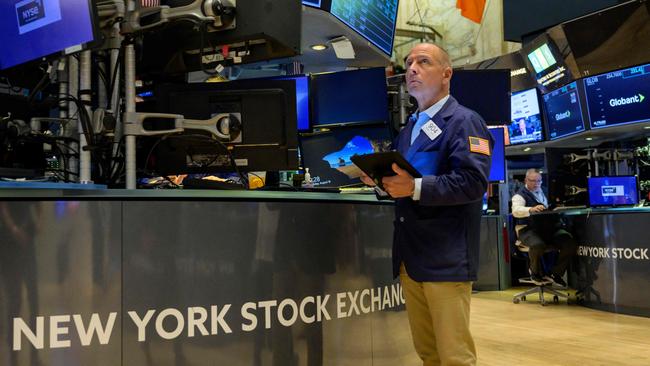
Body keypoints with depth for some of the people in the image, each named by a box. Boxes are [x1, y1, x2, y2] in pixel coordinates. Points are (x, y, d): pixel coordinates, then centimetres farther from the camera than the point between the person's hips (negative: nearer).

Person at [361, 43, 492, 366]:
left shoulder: (464, 121, -5)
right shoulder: (408, 129, 20)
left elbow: (473, 182, -18)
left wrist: (416, 188, -25)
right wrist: (381, 179, 4)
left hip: (446, 257, -8)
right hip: (410, 256, 8)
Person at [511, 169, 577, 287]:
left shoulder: (541, 192, 26)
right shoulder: (520, 195, 0)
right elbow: (516, 211, -21)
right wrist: (531, 209, -40)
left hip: (548, 227, 7)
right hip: (528, 229, -6)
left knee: (570, 243, -17)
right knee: (538, 245, -39)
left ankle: (556, 273, 3)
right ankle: (536, 273, -5)